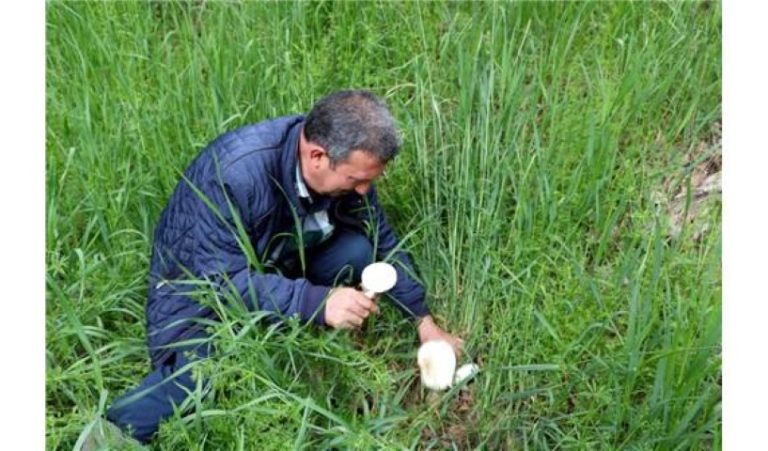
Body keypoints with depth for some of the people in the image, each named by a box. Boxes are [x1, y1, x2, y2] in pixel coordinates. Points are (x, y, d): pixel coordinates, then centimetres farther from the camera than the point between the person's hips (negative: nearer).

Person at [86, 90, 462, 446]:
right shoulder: (234, 173, -36)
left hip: (273, 263, 6)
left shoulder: (347, 161, -16)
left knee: (356, 252, -19)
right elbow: (223, 278, -35)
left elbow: (383, 243, -5)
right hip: (201, 281, -5)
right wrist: (316, 301, -45)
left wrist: (425, 322, -8)